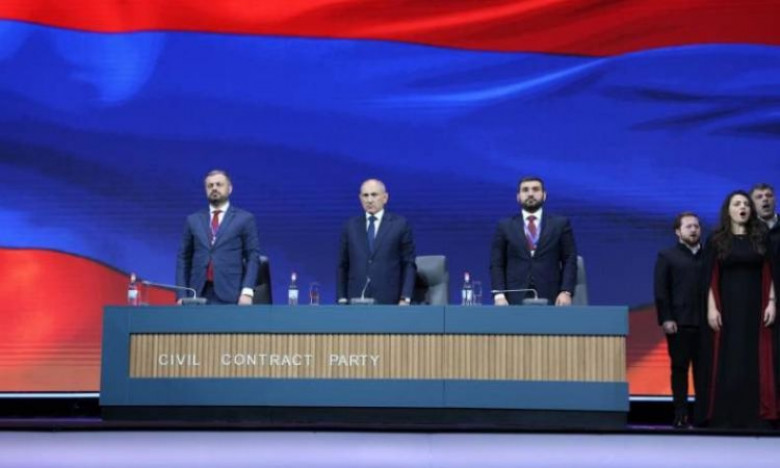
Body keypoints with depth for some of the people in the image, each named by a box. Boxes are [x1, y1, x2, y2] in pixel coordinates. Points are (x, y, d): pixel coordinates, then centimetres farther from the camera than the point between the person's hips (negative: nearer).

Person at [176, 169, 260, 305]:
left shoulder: (244, 219, 6)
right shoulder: (193, 220, 15)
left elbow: (253, 257, 1)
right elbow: (184, 258, 13)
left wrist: (247, 291, -11)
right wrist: (182, 295, 4)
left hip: (230, 295, -3)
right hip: (199, 294, 3)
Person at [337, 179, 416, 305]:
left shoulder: (400, 224, 4)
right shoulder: (351, 226, 12)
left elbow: (409, 265, 3)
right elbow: (343, 266, 13)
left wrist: (405, 299, -7)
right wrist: (342, 299, 4)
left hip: (388, 300, -2)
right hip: (356, 300, 2)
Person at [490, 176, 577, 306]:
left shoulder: (561, 224, 10)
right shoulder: (505, 226, 11)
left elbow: (570, 261, 6)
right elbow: (497, 264, 7)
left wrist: (566, 292, -7)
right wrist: (499, 295, -7)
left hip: (550, 300, 0)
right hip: (515, 300, 0)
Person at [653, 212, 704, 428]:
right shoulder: (667, 256, 7)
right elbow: (660, 290, 1)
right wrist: (665, 319, -8)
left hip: (704, 323, 2)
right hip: (679, 323, -2)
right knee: (680, 369, 1)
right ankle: (681, 414, 4)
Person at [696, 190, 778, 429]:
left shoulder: (761, 237, 8)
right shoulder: (717, 240, 3)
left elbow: (769, 273, 6)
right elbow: (710, 276, 0)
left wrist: (771, 302, -4)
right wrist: (711, 308, -9)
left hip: (754, 308, 1)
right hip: (726, 307, -1)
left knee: (755, 362, -1)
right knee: (725, 363, -2)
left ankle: (755, 417, 2)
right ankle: (723, 417, 1)